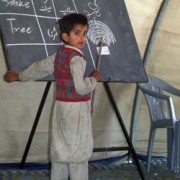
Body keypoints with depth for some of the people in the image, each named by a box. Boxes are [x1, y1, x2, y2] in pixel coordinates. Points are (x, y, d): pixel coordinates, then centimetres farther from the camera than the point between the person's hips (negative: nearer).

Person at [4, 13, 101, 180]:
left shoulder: (59, 54, 8)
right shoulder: (77, 59, -18)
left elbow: (39, 67, 20)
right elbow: (81, 87, -27)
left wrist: (18, 76, 34)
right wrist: (94, 78, -9)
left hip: (62, 106, 8)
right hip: (77, 109, -8)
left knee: (60, 147, 14)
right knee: (78, 149, -2)